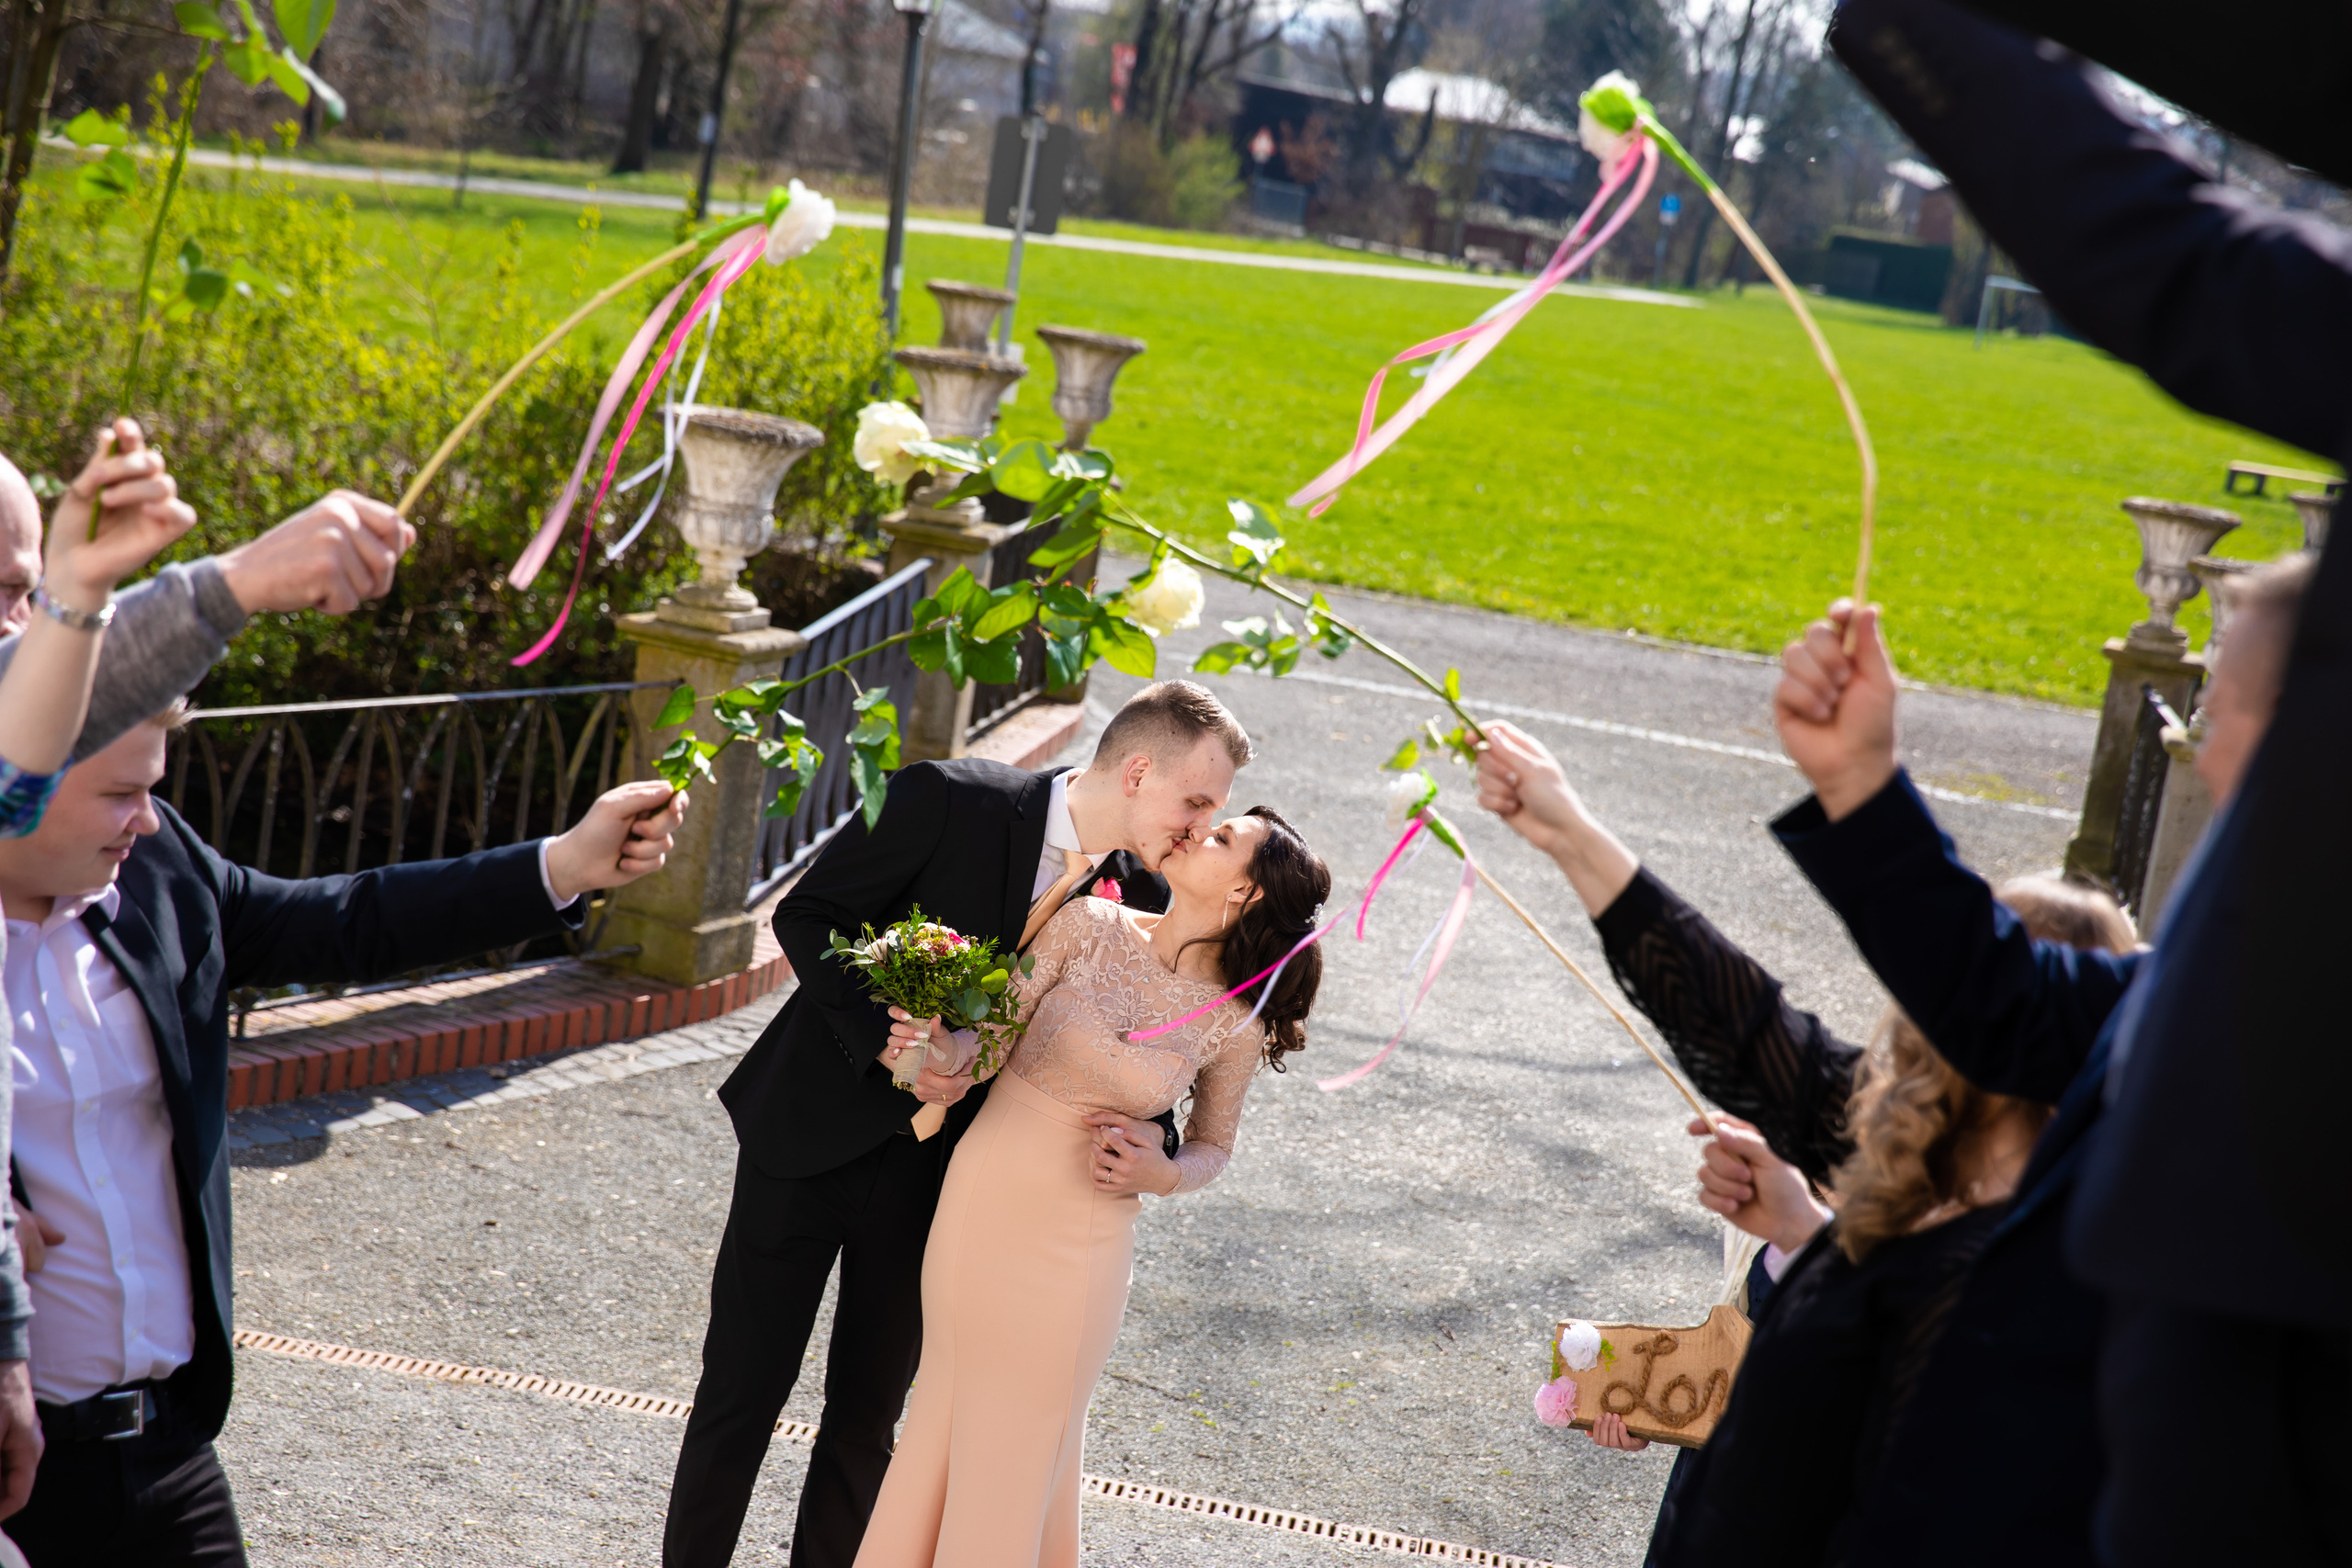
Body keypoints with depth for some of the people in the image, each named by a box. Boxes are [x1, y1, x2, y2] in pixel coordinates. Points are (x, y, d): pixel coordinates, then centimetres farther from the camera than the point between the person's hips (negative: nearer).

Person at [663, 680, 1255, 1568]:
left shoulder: (1138, 899, -4)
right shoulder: (949, 802, -17)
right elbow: (807, 916, -13)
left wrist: (1149, 1140, -14)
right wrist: (888, 1042, -25)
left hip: (936, 1171, 4)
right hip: (815, 1129, -4)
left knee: (867, 1417, 10)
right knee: (744, 1387, 4)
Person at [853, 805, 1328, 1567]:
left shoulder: (1234, 1024, -7)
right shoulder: (1090, 926, -7)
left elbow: (1211, 1145, 8)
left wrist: (1158, 1175, -13)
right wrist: (938, 1043, -29)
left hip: (1073, 1241, -1)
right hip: (977, 1198, 1)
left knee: (1018, 1449, 8)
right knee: (944, 1428, 12)